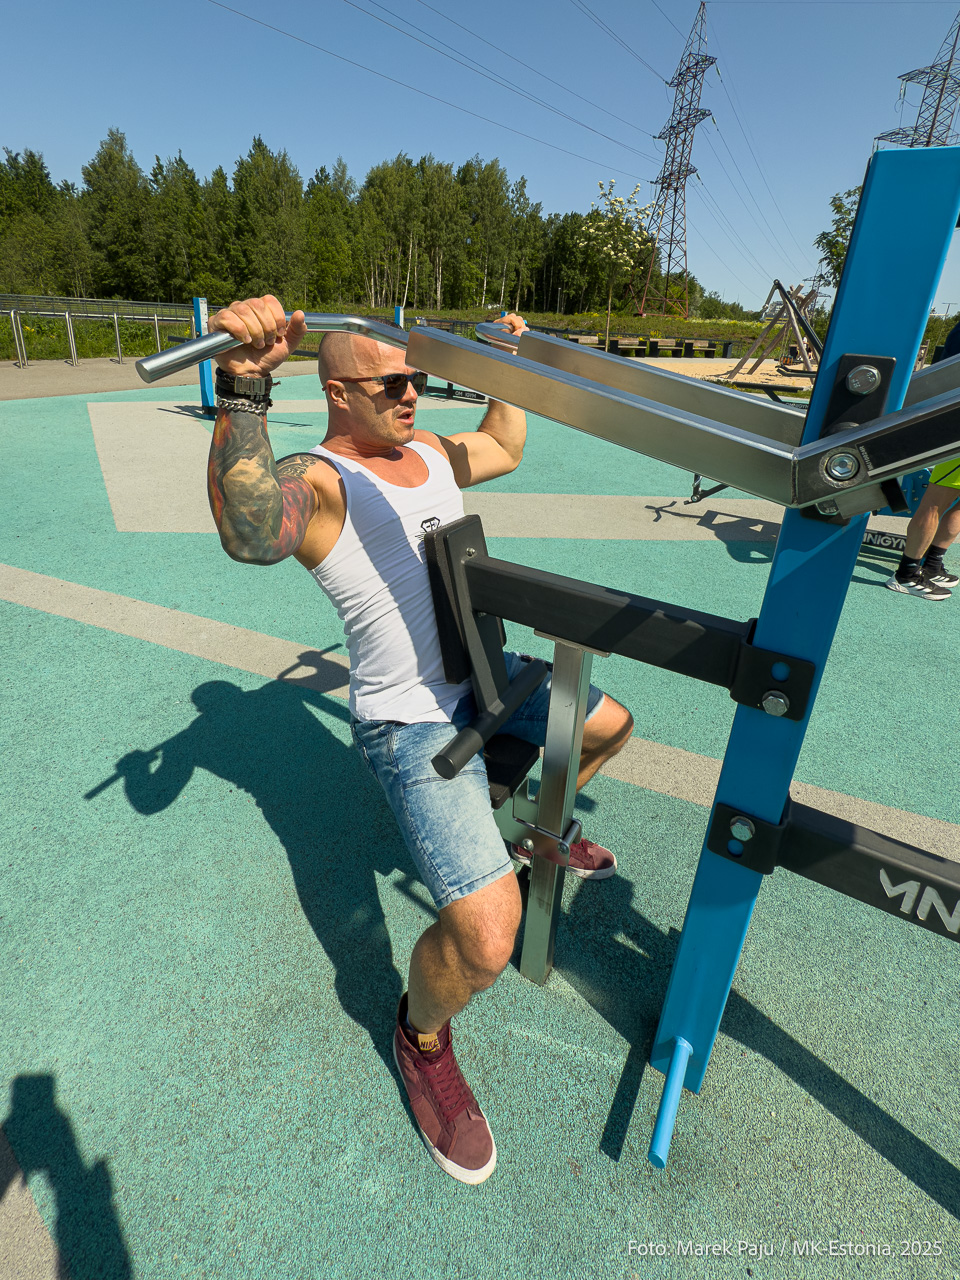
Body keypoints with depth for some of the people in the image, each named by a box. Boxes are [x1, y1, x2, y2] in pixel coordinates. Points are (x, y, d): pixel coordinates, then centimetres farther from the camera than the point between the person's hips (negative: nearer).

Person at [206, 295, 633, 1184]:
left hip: (487, 673, 9)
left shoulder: (428, 451, 9)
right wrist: (243, 391, -49)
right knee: (486, 935, -21)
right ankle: (421, 1041, 16)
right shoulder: (315, 482, -17)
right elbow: (251, 534, -41)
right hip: (413, 719, -9)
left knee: (609, 725, 26)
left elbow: (505, 448, 27)